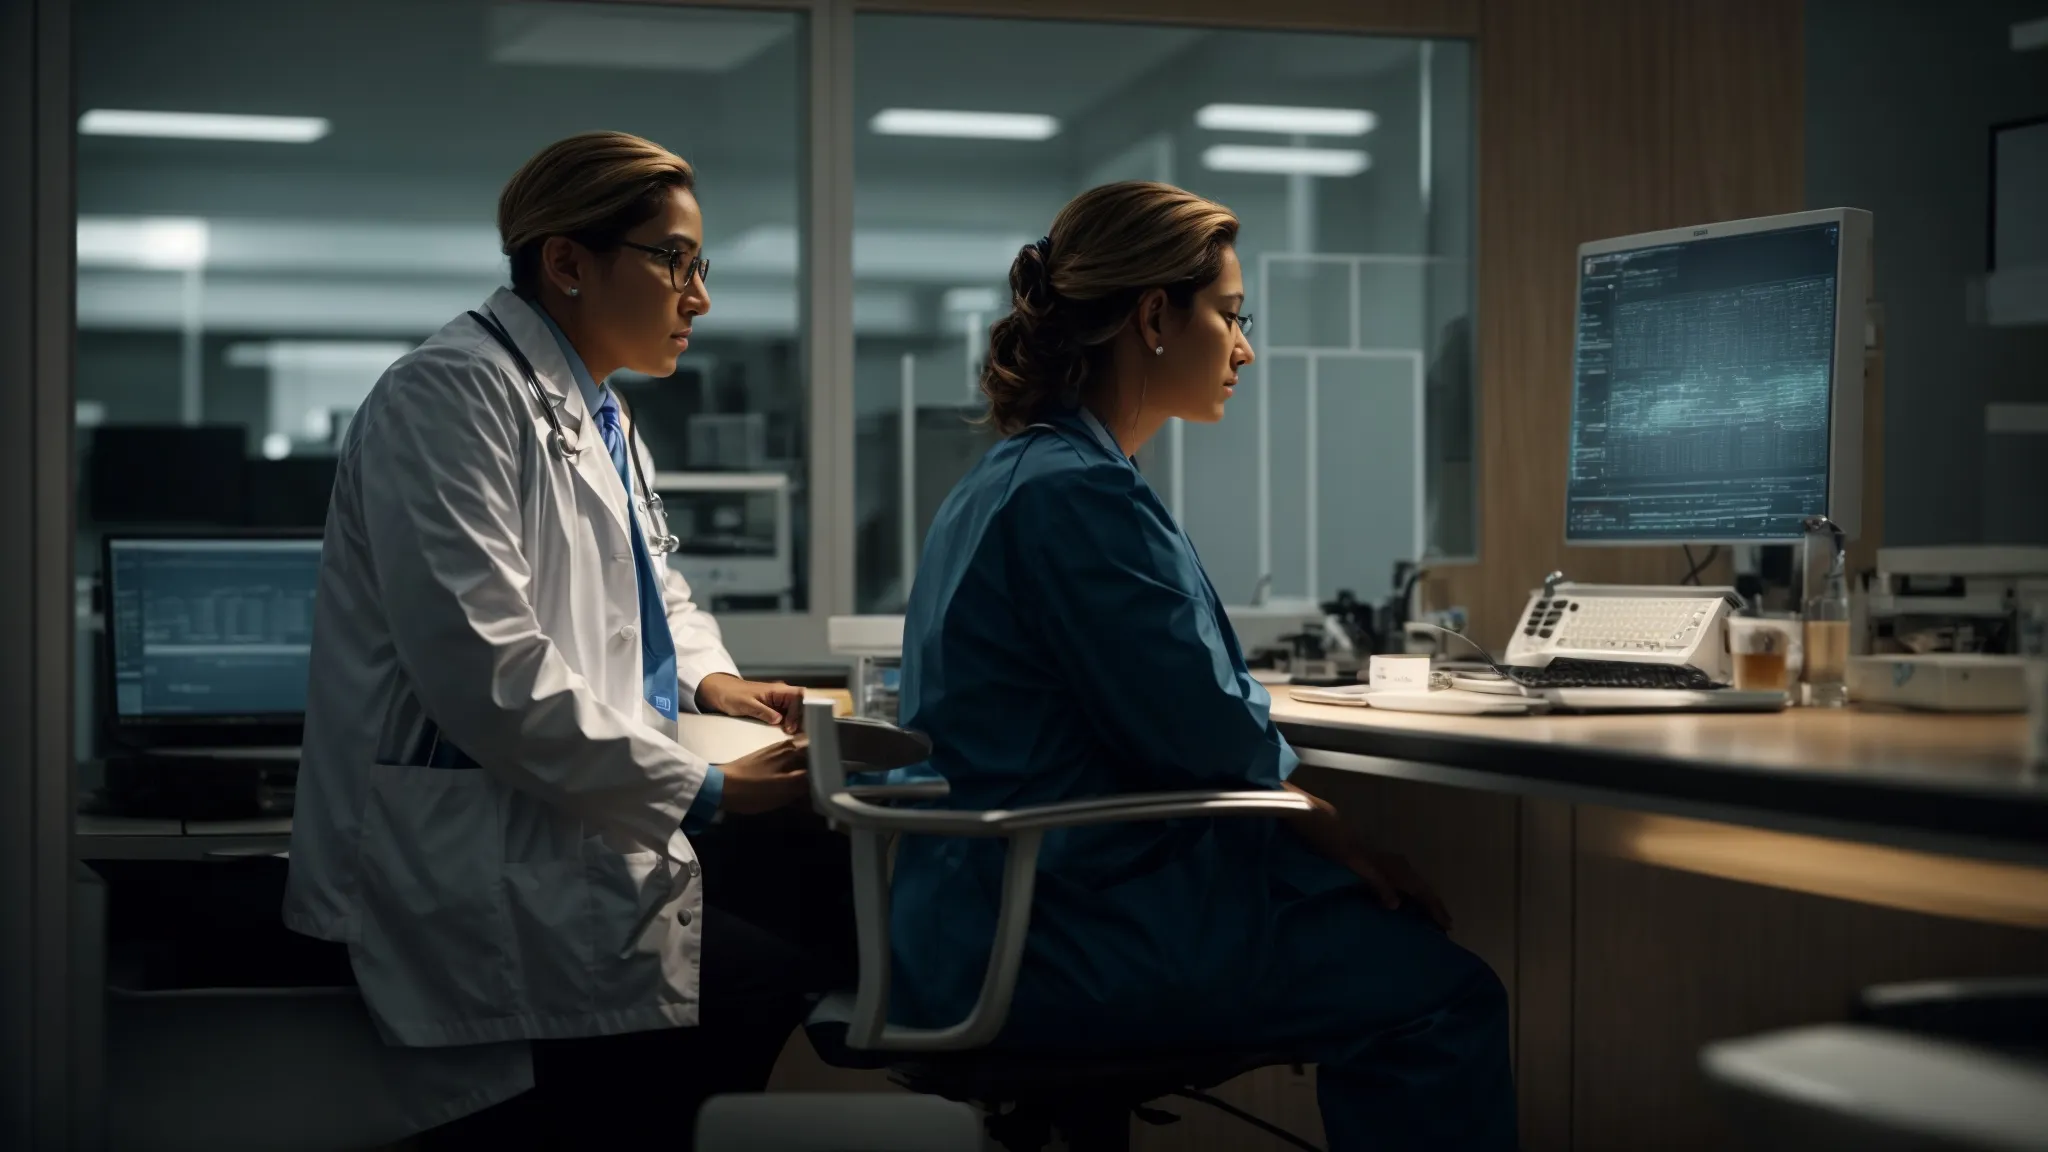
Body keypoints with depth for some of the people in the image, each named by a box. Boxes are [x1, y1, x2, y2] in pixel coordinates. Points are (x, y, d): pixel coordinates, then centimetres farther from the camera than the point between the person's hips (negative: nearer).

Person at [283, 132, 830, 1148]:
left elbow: (654, 591, 31)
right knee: (759, 987, -21)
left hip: (564, 828, 10)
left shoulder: (596, 416, 18)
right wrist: (699, 789, -19)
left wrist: (709, 679, 8)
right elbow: (484, 671, -23)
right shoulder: (453, 394, -14)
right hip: (464, 863, -10)